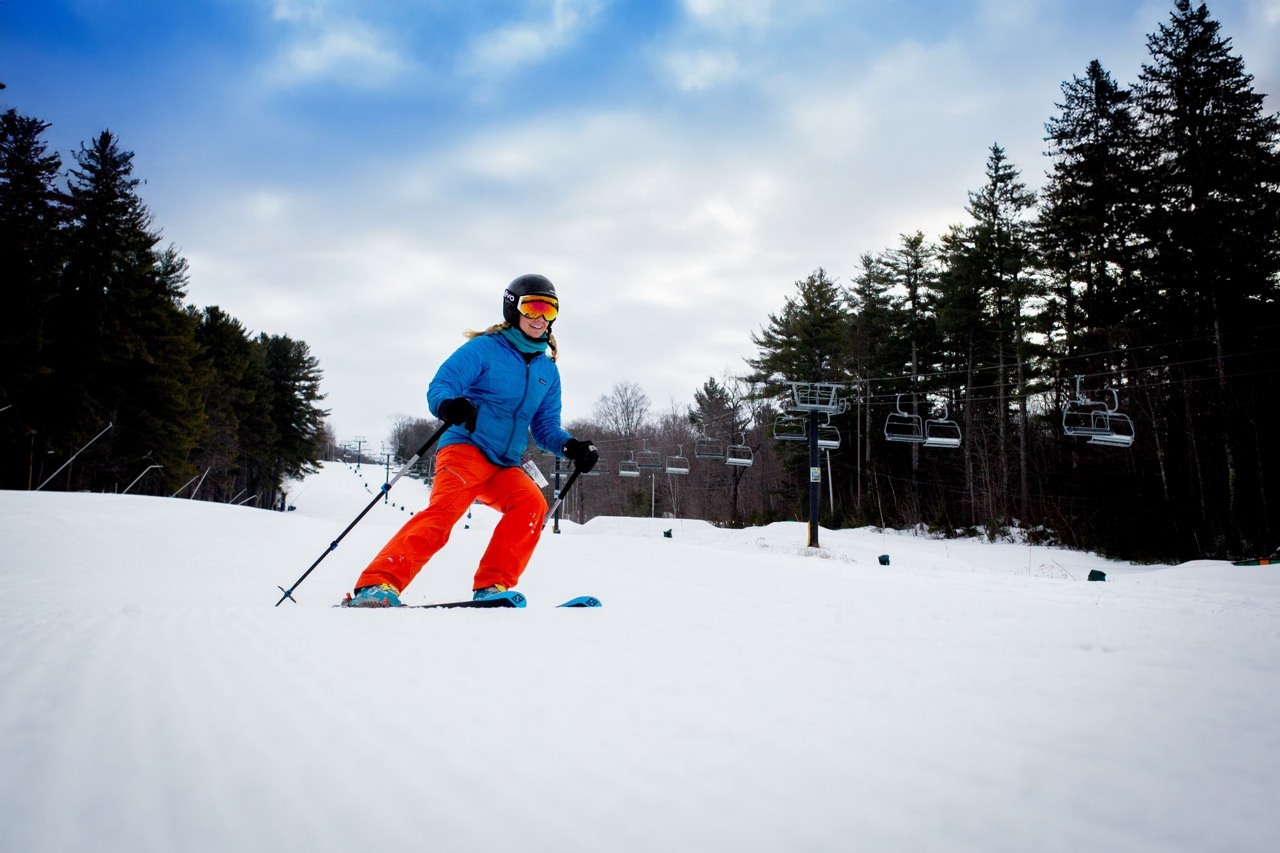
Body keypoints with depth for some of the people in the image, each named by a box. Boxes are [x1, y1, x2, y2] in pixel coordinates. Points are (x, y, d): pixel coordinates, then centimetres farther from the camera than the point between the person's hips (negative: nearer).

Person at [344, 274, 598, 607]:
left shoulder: (548, 370, 16)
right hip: (466, 449, -5)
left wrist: (571, 446, -2)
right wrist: (449, 405, -33)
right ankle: (378, 585, -34)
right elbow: (439, 387, -9)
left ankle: (491, 587, -19)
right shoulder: (484, 348, 0)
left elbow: (545, 428, 19)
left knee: (532, 503, -23)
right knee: (446, 509, -29)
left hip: (504, 467, 5)